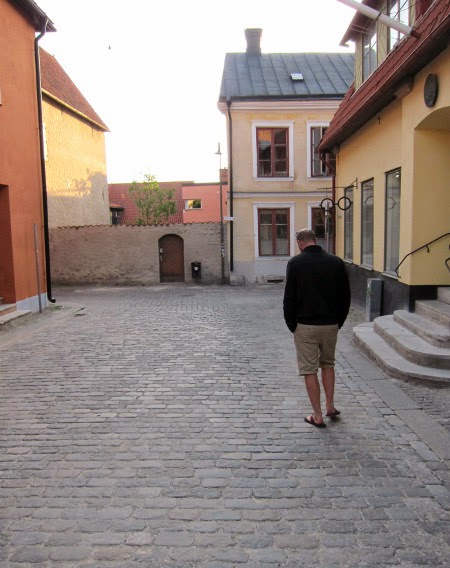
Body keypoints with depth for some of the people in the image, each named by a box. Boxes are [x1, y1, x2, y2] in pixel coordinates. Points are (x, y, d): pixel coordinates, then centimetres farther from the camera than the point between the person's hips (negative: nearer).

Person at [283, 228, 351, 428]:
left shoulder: (296, 262, -8)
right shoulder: (336, 262, 2)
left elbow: (289, 297, -9)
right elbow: (345, 296, 5)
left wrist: (291, 324, 3)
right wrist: (339, 321, 14)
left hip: (305, 325, -3)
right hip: (331, 324, 4)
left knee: (309, 370, 5)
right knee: (327, 364, 23)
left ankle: (318, 416, 9)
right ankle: (330, 407, 24)